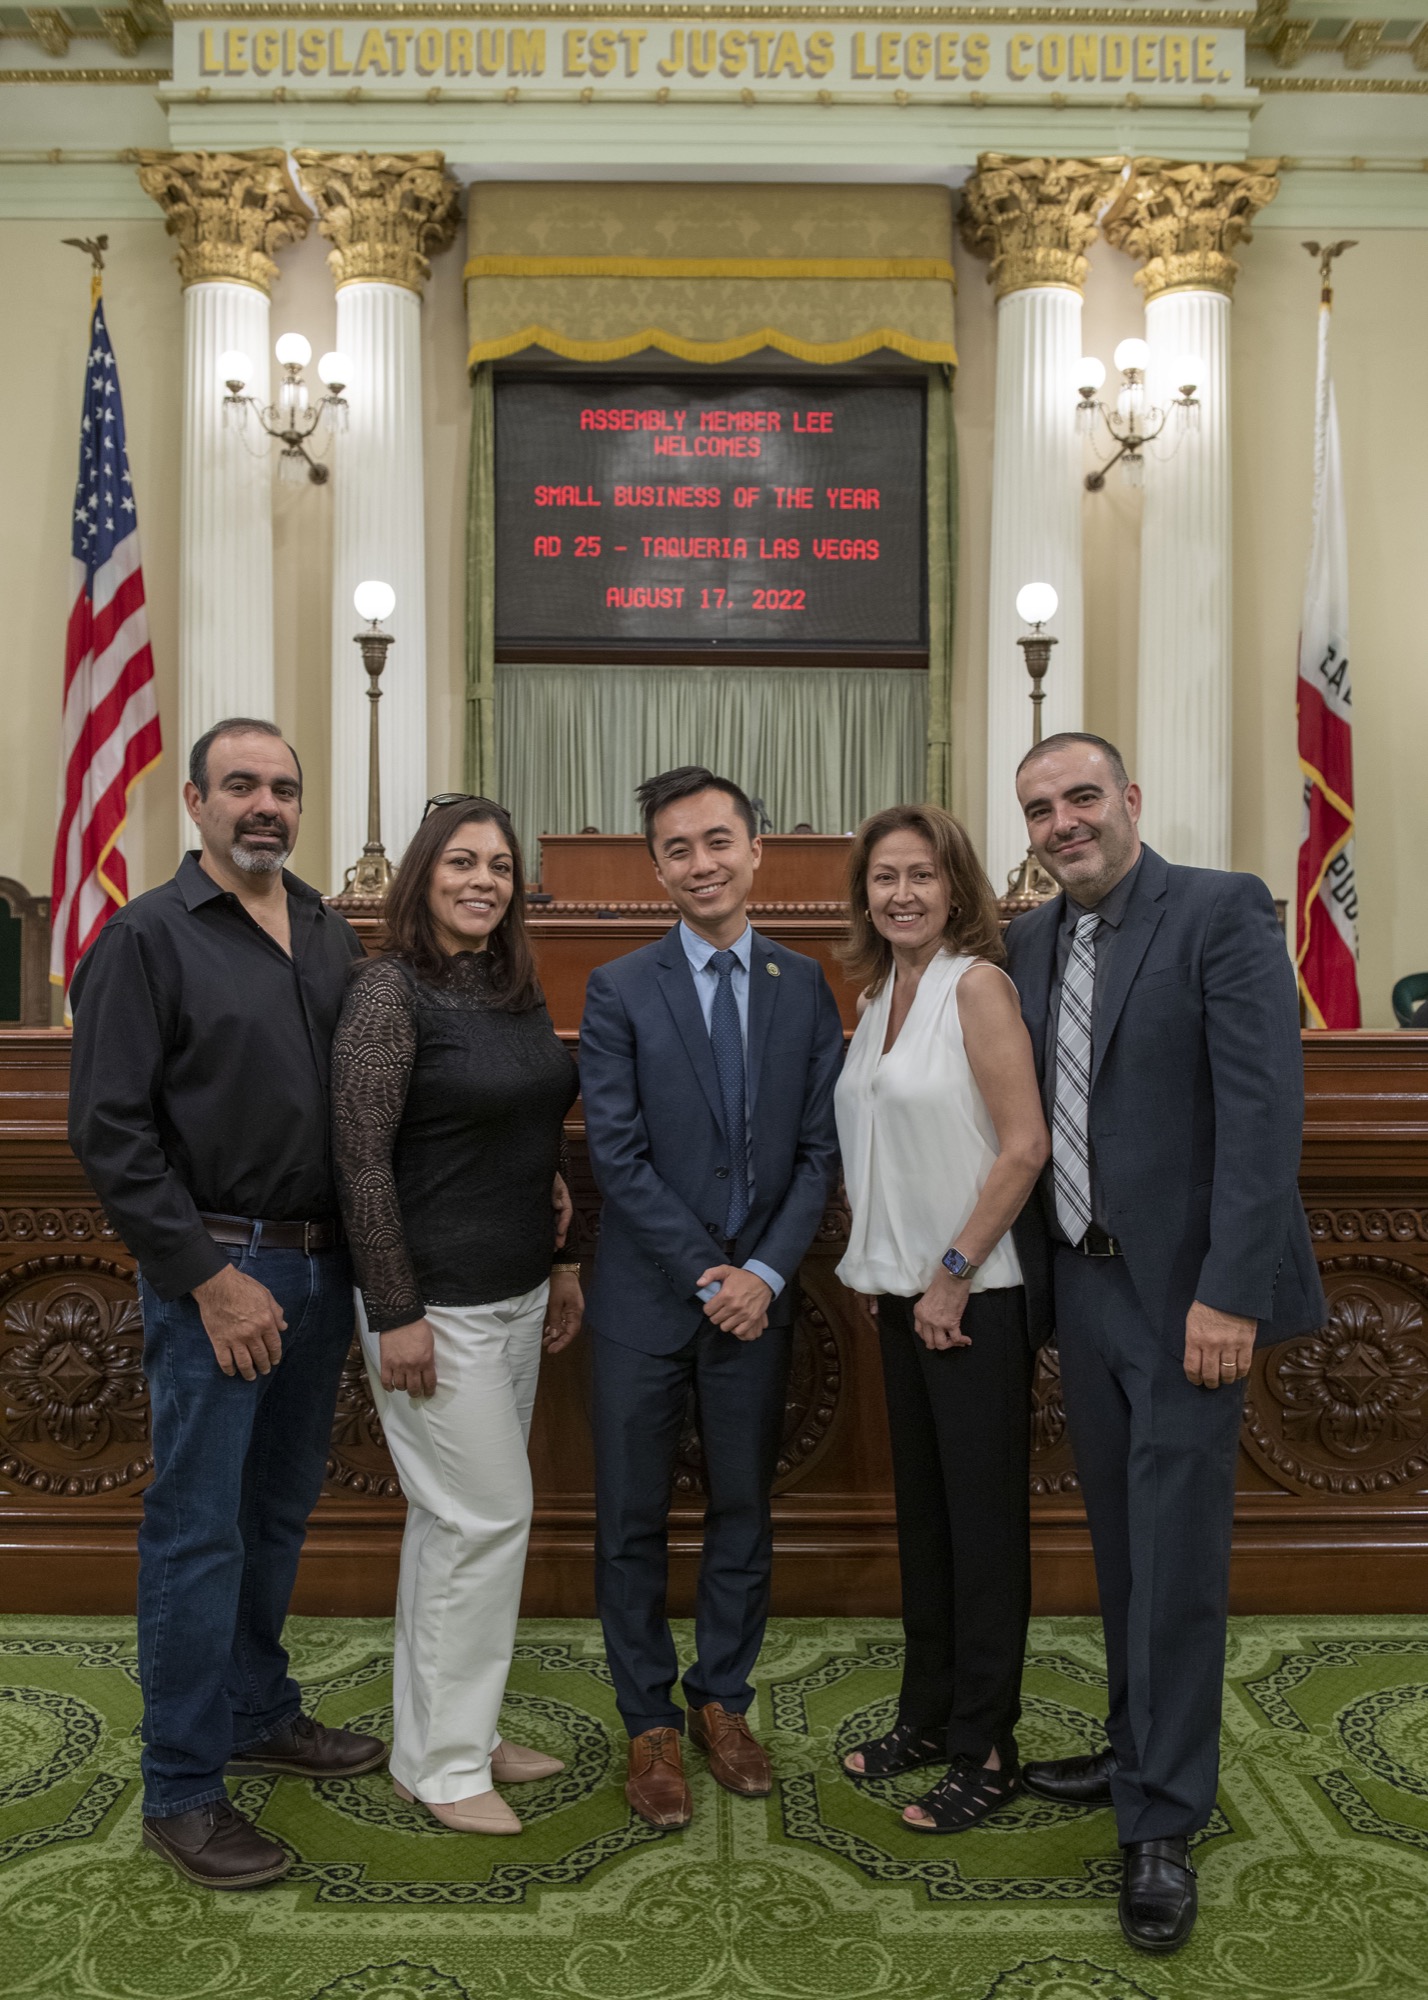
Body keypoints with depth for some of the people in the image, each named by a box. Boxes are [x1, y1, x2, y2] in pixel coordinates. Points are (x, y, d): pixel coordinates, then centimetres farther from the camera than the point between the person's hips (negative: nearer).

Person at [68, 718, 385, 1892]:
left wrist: (358, 1261, 4)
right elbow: (111, 1131, -12)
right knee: (199, 1529, 4)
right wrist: (212, 1279, -14)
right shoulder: (147, 939, -8)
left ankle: (257, 1711, 37)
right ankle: (182, 1792, 20)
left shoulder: (331, 938, 9)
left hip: (323, 1266, 6)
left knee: (280, 1511, 18)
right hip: (217, 1273, -6)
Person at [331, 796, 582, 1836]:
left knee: (457, 1518, 17)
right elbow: (362, 1160, -17)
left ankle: (456, 1731, 33)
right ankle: (441, 1762, 20)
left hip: (518, 1293, 8)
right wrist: (395, 1315, -17)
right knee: (490, 1513, 0)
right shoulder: (391, 991, -15)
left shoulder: (519, 987, 8)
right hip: (437, 1300, -7)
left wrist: (561, 1260, 15)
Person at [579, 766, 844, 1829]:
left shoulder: (805, 986, 3)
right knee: (634, 1521, 8)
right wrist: (707, 1272, -11)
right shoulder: (619, 990, -4)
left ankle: (723, 1700, 34)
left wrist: (765, 1272, -10)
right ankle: (651, 1723, 27)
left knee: (745, 1511, 14)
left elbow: (820, 1147, 0)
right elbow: (618, 1154, -8)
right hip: (647, 1299, -2)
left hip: (757, 1294, 2)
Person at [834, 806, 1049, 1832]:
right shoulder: (877, 997, 10)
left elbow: (1026, 1144, -18)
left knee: (985, 1516, 5)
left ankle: (985, 1749, 20)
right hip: (901, 1289, 8)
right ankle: (928, 1713, 33)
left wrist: (955, 1273, -15)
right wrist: (881, 1265, 11)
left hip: (976, 1294, -7)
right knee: (922, 1507, 17)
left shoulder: (978, 983, -13)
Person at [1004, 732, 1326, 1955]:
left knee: (1176, 1555, 3)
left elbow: (1264, 1109, -17)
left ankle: (1163, 1826, 18)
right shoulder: (1032, 941, 8)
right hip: (1082, 1284, 6)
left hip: (1185, 1290, -6)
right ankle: (1143, 1752, 37)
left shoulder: (1221, 911, -11)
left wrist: (1228, 1293, -21)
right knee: (1123, 1545, 18)